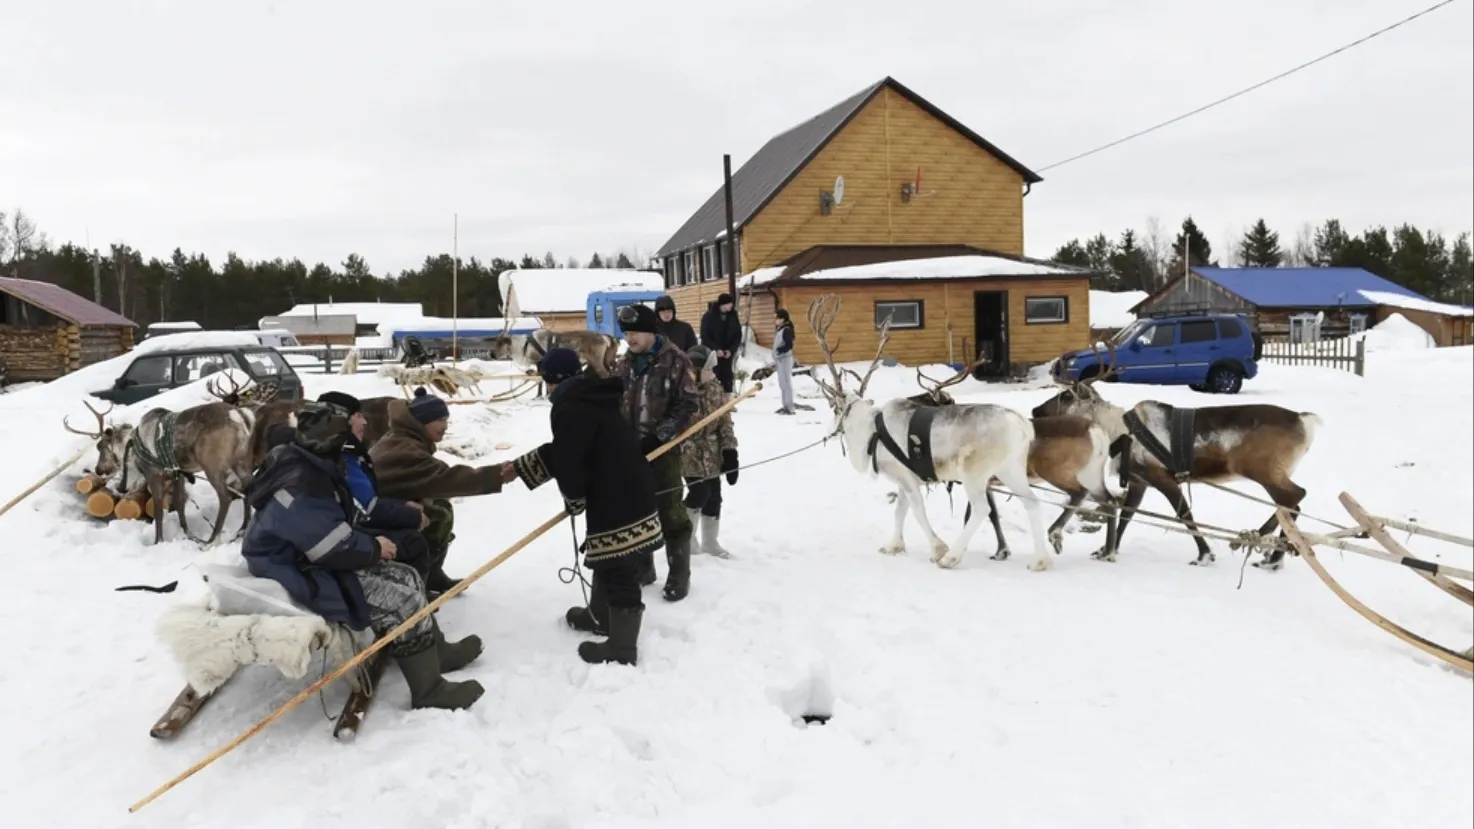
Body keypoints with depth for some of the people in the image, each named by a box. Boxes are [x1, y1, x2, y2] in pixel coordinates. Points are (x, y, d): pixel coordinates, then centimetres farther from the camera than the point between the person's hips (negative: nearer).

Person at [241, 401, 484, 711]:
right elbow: (336, 548, -28)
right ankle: (429, 690, -6)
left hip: (316, 562, 11)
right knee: (404, 600, -16)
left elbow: (338, 525, 17)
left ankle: (437, 651, 18)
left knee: (406, 578, 8)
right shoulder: (301, 489, -29)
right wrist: (374, 548, -11)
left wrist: (369, 543, 0)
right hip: (301, 581, -11)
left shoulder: (314, 470, 4)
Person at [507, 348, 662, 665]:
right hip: (629, 493, 11)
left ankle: (622, 648, 6)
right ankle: (600, 616, 46)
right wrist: (519, 467, 27)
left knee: (618, 572, -2)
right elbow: (560, 451, 24)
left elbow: (570, 461, -18)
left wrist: (574, 499, 1)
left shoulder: (569, 407, -18)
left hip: (617, 500, -11)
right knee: (607, 563, 27)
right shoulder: (590, 397, 16)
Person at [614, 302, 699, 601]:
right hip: (631, 449, 6)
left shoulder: (676, 361, -9)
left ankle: (679, 575, 10)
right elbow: (615, 404, 16)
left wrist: (658, 436, -18)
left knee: (670, 512, -2)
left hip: (663, 448, -6)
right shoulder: (625, 363, 10)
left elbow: (687, 406, -13)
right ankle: (641, 568, 28)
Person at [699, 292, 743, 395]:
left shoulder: (733, 316, 2)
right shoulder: (708, 316, -10)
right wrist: (716, 349, -19)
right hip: (711, 352, -4)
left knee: (727, 376, 4)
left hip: (728, 353, 4)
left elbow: (738, 335, 4)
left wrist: (731, 350, -10)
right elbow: (705, 336, -11)